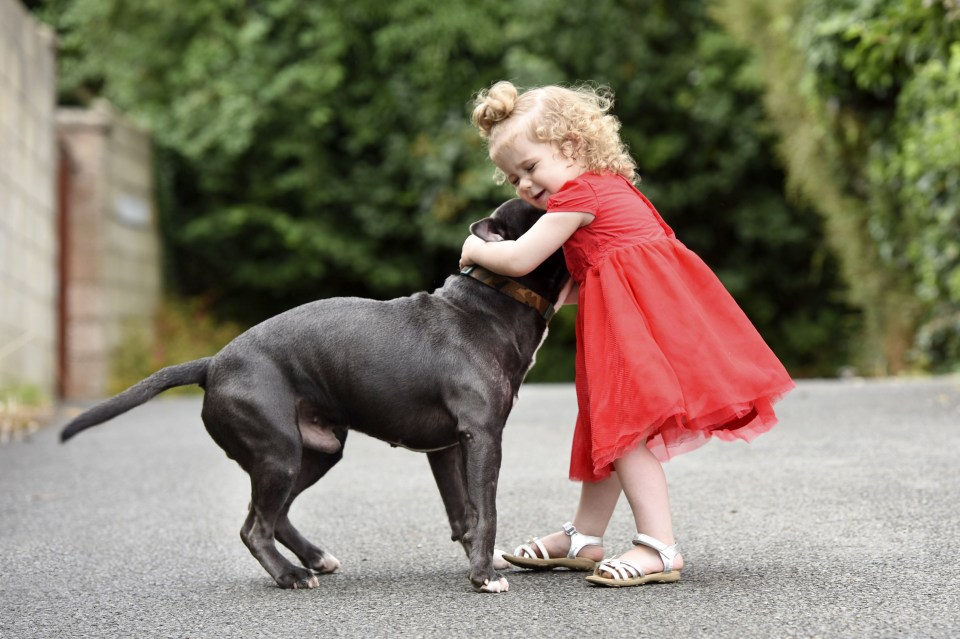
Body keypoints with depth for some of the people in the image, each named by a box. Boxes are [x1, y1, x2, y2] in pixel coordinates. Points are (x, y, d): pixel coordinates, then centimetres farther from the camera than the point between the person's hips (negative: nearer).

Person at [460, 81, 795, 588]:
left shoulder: (579, 193, -9)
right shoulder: (611, 186, 22)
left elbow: (519, 260, -11)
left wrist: (475, 250, 7)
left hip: (635, 315, -11)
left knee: (623, 425, -14)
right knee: (609, 423, 16)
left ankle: (659, 547, -16)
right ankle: (584, 537, 26)